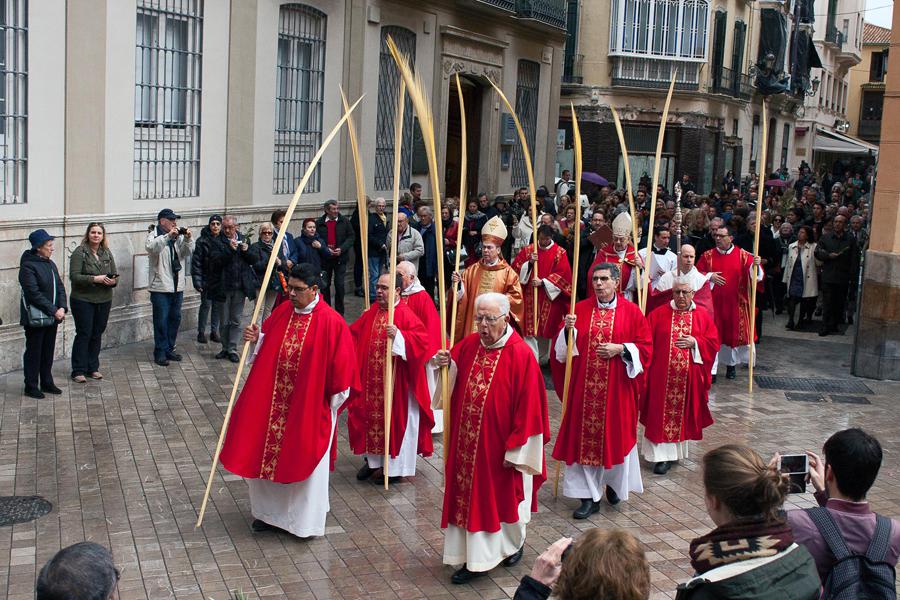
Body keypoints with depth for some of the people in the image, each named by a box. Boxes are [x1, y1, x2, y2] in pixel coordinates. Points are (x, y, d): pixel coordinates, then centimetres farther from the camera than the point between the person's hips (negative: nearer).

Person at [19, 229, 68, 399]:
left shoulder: (50, 264, 10)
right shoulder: (28, 267, -15)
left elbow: (60, 287, 10)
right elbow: (34, 293, -21)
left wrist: (62, 308, -6)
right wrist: (54, 310, -21)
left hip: (52, 317, 7)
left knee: (48, 351, 14)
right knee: (33, 352, 2)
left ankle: (47, 383, 25)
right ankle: (31, 386, 11)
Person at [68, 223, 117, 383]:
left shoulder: (107, 253, 9)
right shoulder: (79, 252, -8)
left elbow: (115, 274, 11)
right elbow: (74, 276, -15)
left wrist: (113, 281, -12)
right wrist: (95, 279, -24)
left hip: (104, 301, 5)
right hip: (83, 300, -5)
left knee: (97, 334, 11)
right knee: (84, 334, -3)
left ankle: (93, 368, 21)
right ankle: (78, 371, 4)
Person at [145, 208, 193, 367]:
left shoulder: (179, 236, 10)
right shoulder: (154, 235, -5)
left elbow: (189, 251, 0)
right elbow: (150, 247, -26)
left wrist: (188, 239, -18)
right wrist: (168, 236, -35)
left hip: (177, 286, 6)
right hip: (160, 287, -6)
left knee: (175, 319, 13)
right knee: (161, 321, -2)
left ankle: (169, 349, 25)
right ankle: (160, 353, 6)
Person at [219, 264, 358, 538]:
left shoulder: (330, 322, -16)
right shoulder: (282, 312, 3)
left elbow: (340, 365, -13)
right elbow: (267, 346, 14)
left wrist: (331, 403, -9)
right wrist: (256, 339, -8)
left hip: (309, 406, -6)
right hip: (273, 401, 6)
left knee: (303, 458, 6)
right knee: (269, 453, 13)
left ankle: (305, 518, 23)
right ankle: (271, 511, 32)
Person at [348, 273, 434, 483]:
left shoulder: (405, 314, -13)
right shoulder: (372, 312, 8)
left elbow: (422, 339, -23)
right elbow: (354, 334, 18)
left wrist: (399, 335, -35)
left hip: (396, 382, -7)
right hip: (371, 383, 7)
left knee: (395, 418, 4)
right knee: (371, 416, 14)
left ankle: (396, 466, 16)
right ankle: (373, 459, 30)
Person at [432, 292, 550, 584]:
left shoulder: (521, 355, -16)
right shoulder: (468, 345, 1)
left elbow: (528, 407, -16)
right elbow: (451, 379, 9)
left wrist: (515, 449, -15)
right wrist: (445, 363, -14)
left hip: (501, 446, -5)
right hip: (468, 444, 5)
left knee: (504, 496, 13)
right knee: (471, 496, 8)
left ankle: (514, 543, 39)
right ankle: (475, 559, 19)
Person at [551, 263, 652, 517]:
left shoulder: (631, 311, 0)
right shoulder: (580, 309, 5)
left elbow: (645, 346, 0)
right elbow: (563, 346, 6)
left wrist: (620, 349, -14)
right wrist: (568, 330, -13)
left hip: (617, 386, -1)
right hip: (584, 386, 2)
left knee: (616, 434, 7)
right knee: (584, 436, 1)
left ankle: (614, 482, 34)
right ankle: (589, 496, 9)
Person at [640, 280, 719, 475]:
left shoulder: (703, 316, 6)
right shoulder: (659, 314, 2)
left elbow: (714, 342, 5)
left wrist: (695, 342, -12)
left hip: (689, 378, 2)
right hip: (663, 376, -2)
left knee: (684, 413, 9)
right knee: (662, 414, -3)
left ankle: (679, 450, 26)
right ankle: (663, 456, 0)